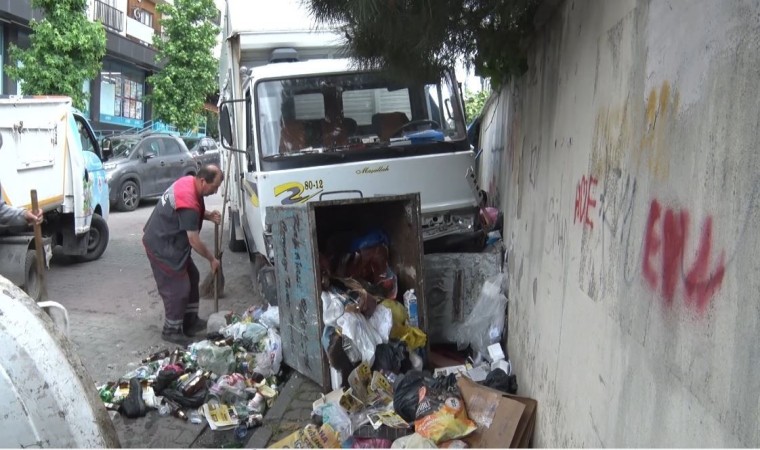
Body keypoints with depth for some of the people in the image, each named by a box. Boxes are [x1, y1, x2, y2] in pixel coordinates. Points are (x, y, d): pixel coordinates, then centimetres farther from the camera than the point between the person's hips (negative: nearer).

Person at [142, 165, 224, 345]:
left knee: (191, 278, 15)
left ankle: (190, 321, 25)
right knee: (177, 288, -2)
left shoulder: (190, 182, -4)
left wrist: (208, 215, -4)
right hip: (162, 246, -10)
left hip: (169, 240, 10)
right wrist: (212, 259, -11)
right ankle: (172, 330, 13)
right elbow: (194, 241, -25)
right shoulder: (188, 203, -32)